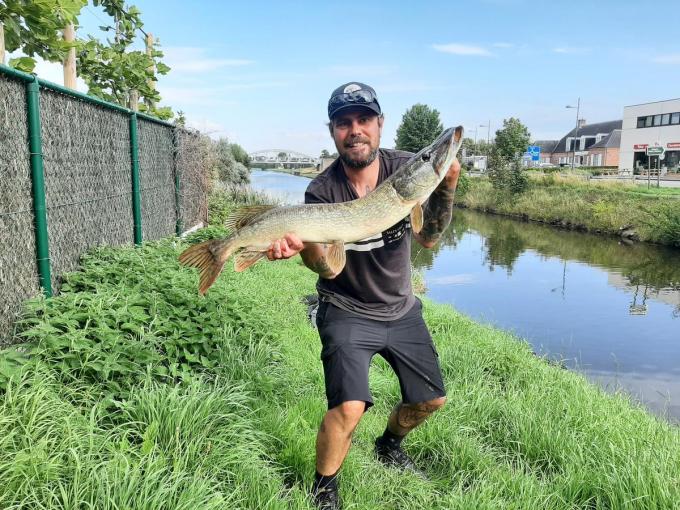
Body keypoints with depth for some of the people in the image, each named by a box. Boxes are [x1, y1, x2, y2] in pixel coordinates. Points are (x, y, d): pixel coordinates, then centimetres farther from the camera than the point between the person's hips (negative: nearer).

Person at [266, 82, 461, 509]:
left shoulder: (406, 168, -9)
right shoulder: (322, 191, -18)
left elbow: (429, 238, -10)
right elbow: (329, 268, -23)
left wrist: (446, 188, -25)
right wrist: (301, 245, -43)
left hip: (402, 309, 5)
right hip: (348, 313, -4)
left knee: (431, 400, 13)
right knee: (349, 408, -22)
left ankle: (390, 445, 45)